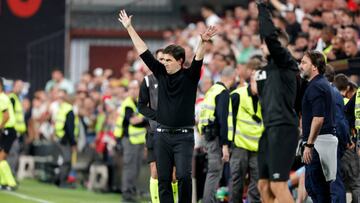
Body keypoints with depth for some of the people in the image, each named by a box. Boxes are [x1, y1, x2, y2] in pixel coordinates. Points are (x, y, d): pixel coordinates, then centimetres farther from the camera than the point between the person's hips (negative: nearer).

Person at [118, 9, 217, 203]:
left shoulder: (189, 76, -1)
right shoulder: (161, 73, 9)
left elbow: (198, 59, -18)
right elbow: (143, 51, 11)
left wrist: (203, 42, -37)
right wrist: (129, 28, 11)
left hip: (183, 136, -4)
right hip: (162, 134, 4)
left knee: (184, 175, -15)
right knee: (163, 179, 3)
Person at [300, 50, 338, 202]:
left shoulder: (316, 87, -14)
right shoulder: (324, 84, 18)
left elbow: (318, 118, -24)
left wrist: (309, 144, -23)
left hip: (318, 142, -10)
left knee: (319, 189, -8)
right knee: (311, 186, 15)